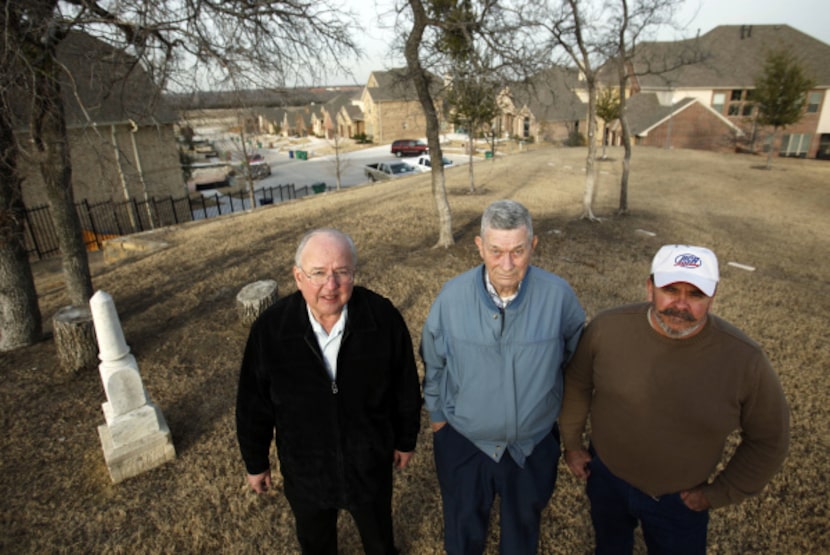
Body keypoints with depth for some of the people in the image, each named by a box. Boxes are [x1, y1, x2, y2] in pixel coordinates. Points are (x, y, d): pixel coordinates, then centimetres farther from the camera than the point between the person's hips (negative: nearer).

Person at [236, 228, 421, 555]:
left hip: (370, 463, 0)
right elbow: (254, 404, -8)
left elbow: (406, 387, -8)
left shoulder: (383, 317, -24)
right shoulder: (270, 329, -22)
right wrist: (255, 463, 4)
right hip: (304, 470, 1)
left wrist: (406, 439, 3)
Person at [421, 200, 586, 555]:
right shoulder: (452, 296, -19)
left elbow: (576, 358, -1)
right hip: (464, 441, 0)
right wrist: (436, 414, 6)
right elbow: (434, 363, -3)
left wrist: (567, 413, 7)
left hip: (533, 445, 1)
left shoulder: (558, 295, -20)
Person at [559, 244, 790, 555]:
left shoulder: (743, 358, -23)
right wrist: (572, 442, 4)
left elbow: (768, 438, -7)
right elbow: (576, 384, -4)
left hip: (681, 502, -1)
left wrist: (720, 493, -4)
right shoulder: (607, 328, -22)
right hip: (605, 479, 1)